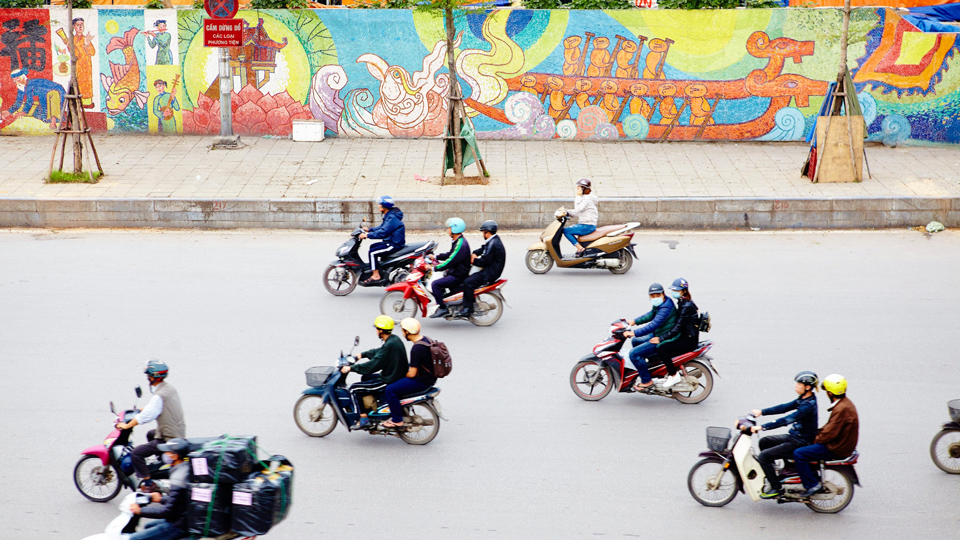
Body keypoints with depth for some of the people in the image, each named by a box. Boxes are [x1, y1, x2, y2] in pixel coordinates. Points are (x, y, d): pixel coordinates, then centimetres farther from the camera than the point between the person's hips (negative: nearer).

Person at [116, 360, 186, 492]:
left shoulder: (159, 396, -23)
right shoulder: (169, 387, 6)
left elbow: (146, 416, -27)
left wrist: (126, 426, -17)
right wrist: (139, 410, 25)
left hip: (168, 439, -10)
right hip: (179, 434, 10)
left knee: (136, 454, -11)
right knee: (150, 434, 37)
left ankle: (149, 484, -7)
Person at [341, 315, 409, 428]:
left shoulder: (389, 345, -26)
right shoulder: (395, 339, 4)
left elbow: (373, 365, -26)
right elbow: (378, 352, 22)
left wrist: (351, 368, -19)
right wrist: (362, 355, 26)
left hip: (388, 381, -10)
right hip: (397, 376, 10)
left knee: (354, 389, -4)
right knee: (365, 377, 31)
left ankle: (363, 418, -1)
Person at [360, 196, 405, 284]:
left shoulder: (392, 218, -22)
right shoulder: (389, 216, 12)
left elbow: (383, 232, -29)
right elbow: (382, 228, 25)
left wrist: (367, 235, -26)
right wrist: (369, 230, 17)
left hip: (395, 244, -11)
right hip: (391, 242, 11)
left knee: (372, 252, -16)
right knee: (373, 246, 22)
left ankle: (375, 275, -14)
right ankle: (375, 269, 26)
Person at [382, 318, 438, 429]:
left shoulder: (416, 349, -25)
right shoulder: (425, 339, 5)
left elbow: (412, 374, -22)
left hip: (422, 381, -10)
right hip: (429, 377, 10)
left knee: (390, 390, -12)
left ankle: (397, 420, -4)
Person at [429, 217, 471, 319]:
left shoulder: (461, 245, -24)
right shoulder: (457, 241, 10)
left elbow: (450, 262, -28)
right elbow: (450, 254, 25)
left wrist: (434, 268, -25)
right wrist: (436, 257, 16)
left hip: (458, 275, -11)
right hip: (454, 272, 11)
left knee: (435, 284, -21)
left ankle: (443, 308, -18)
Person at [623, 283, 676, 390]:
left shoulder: (666, 307, -27)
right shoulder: (659, 304, 6)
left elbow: (654, 325, -33)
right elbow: (651, 315, 25)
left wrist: (634, 333, -33)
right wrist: (634, 321, 22)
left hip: (663, 339, -11)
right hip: (656, 334, 11)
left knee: (634, 353, -17)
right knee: (635, 341, 28)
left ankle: (646, 380, -8)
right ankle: (642, 369, 37)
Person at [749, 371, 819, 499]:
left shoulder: (809, 405, -24)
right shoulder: (803, 399, 5)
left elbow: (787, 420, -31)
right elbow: (785, 407, 12)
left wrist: (762, 427, -33)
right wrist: (762, 412, 7)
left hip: (800, 443, -10)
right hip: (793, 436, 10)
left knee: (763, 456, -14)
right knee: (764, 442, 20)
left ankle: (776, 488, -8)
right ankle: (771, 473, 27)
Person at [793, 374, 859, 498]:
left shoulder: (841, 409, -25)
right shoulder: (845, 402, 8)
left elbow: (831, 433, -25)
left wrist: (817, 440, -9)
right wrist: (818, 433, 10)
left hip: (836, 449, -11)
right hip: (842, 443, 11)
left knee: (799, 454, -14)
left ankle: (812, 484, -9)